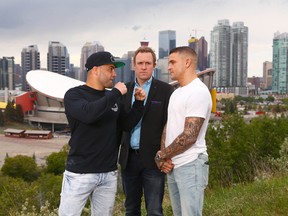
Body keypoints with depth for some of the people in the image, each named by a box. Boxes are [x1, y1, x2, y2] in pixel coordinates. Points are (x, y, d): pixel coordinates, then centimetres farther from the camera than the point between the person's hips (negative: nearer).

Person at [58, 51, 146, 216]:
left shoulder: (113, 97, 9)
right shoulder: (74, 95, -7)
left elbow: (127, 125, 14)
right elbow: (88, 113, -26)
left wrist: (139, 103, 0)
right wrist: (115, 93, -19)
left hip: (109, 173, 5)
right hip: (80, 173, -5)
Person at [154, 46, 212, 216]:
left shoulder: (198, 91, -14)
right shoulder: (176, 92, 15)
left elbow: (189, 136, -20)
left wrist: (160, 156, -9)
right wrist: (164, 157, -1)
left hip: (190, 165, -8)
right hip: (172, 165, 8)